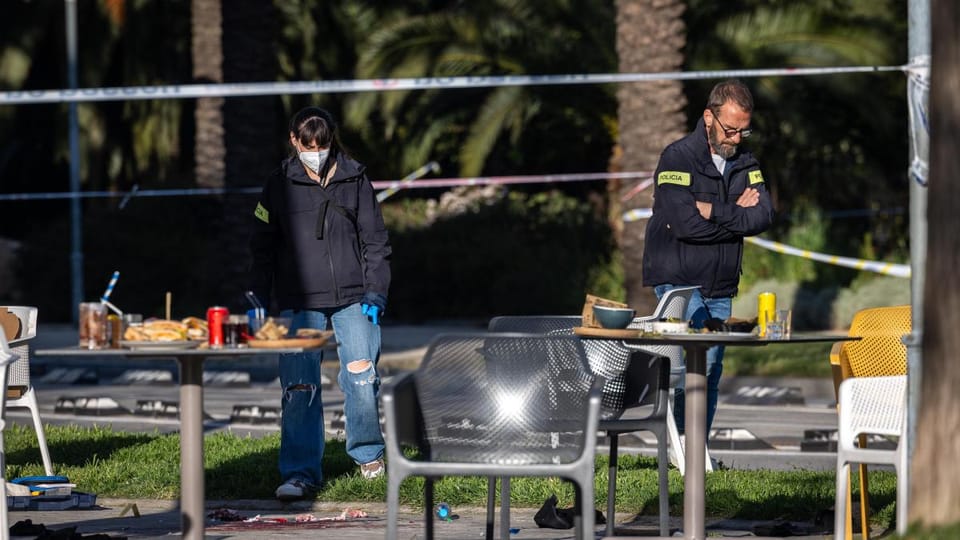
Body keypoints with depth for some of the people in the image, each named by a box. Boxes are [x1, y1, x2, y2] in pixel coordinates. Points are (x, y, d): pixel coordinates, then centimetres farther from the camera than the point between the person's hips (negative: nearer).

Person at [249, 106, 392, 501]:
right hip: (299, 302, 0)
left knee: (361, 378, -2)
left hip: (352, 300, 0)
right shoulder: (280, 185, 5)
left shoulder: (355, 180, 5)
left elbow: (374, 240, 8)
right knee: (299, 390, -6)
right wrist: (260, 301, 5)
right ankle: (300, 474, -1)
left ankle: (367, 453, 22)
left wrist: (375, 292, 0)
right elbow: (263, 247, 10)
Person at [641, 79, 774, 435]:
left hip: (720, 288, 6)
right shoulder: (678, 158, -8)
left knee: (711, 374, 6)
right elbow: (686, 224, -20)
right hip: (678, 281, -6)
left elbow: (764, 216, -5)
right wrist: (737, 216, -8)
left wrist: (715, 213, -16)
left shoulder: (746, 164, 11)